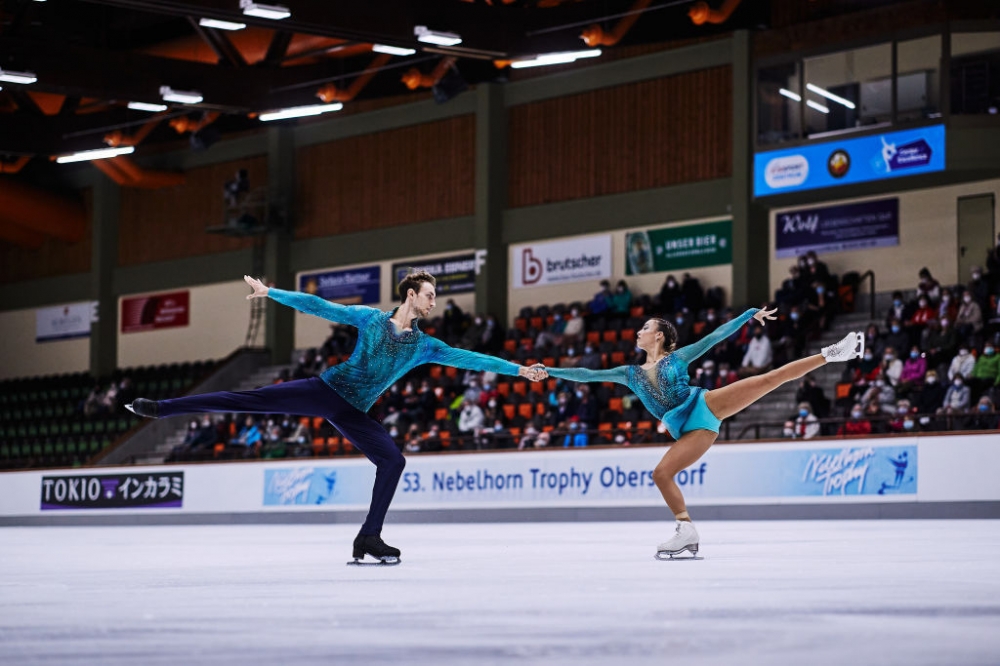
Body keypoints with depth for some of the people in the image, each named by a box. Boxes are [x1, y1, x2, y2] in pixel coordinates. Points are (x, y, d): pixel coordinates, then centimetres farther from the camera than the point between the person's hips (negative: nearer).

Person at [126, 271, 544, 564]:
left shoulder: (424, 346, 10)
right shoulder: (370, 319, 4)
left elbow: (467, 358, 6)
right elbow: (321, 307, 3)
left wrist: (517, 369, 1)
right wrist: (271, 293, 0)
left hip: (352, 414, 3)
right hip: (325, 389, -3)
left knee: (393, 460, -16)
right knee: (251, 401, -13)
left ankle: (369, 539, -8)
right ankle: (161, 408, -9)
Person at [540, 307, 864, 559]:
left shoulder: (678, 357, 12)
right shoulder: (631, 373, 21)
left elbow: (716, 336, 9)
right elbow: (588, 375, 18)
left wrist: (751, 313, 4)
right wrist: (549, 371, 13)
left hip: (705, 404, -3)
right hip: (690, 429, 3)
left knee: (771, 378, -14)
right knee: (661, 474, -13)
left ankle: (832, 353, -14)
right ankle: (687, 532, -8)